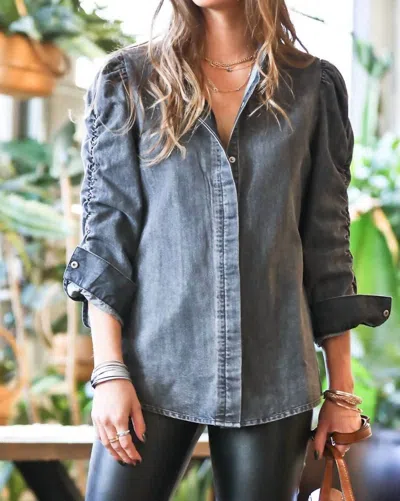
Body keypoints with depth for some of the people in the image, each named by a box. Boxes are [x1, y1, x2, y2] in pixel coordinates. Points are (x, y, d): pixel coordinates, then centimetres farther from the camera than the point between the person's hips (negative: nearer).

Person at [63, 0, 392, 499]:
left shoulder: (314, 87, 7)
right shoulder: (128, 79, 6)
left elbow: (327, 241, 8)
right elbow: (105, 229, 2)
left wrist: (342, 391, 6)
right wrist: (109, 371, -8)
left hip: (273, 378, 1)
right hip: (155, 368, -1)